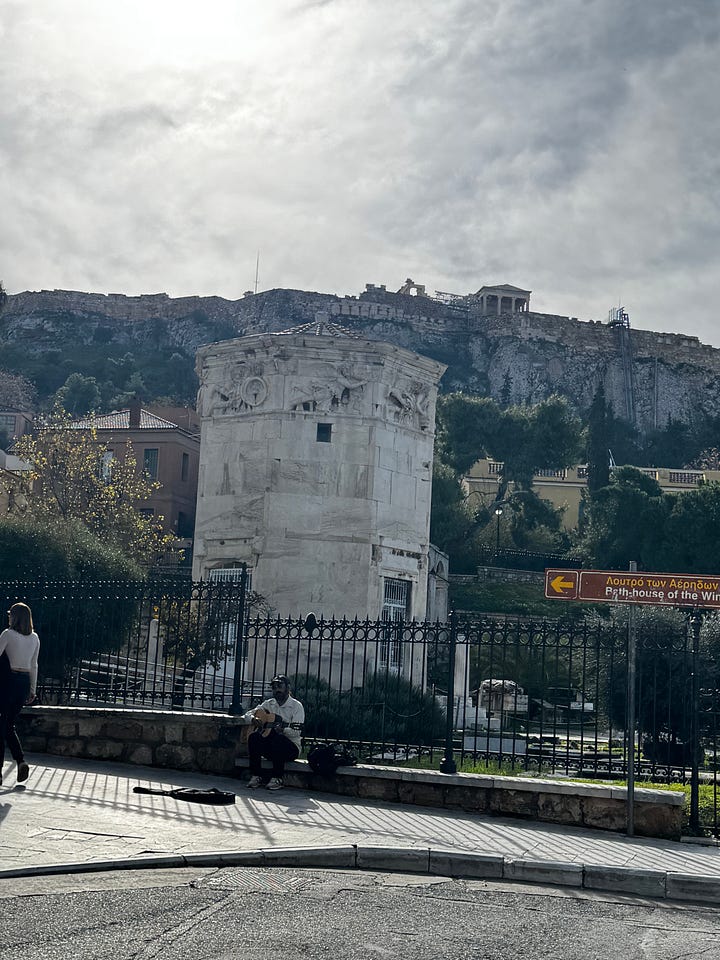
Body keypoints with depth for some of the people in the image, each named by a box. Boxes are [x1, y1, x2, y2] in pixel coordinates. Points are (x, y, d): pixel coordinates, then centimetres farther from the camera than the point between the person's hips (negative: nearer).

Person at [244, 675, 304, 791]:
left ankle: (277, 778, -29)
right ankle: (256, 776, -21)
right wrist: (253, 718, -13)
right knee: (253, 737, -23)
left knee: (277, 739, -37)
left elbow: (297, 732, -17)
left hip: (291, 746, -4)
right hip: (269, 746, 5)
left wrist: (282, 729, -37)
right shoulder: (268, 704, 12)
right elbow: (248, 713, 10)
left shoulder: (296, 706, -5)